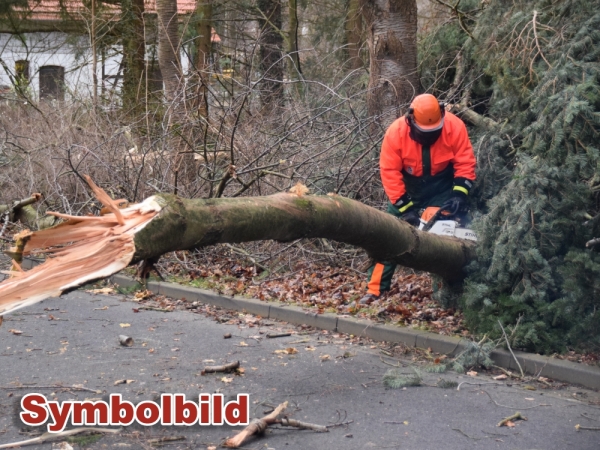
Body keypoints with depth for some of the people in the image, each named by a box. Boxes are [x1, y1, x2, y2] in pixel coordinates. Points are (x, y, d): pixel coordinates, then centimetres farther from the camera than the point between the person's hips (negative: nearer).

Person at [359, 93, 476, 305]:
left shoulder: (454, 126, -25)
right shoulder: (396, 132, -27)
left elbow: (465, 163, -18)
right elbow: (389, 172, -23)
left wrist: (459, 194, -29)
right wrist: (405, 207, -26)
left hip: (442, 184, 0)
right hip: (407, 186, 0)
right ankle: (376, 289, -1)